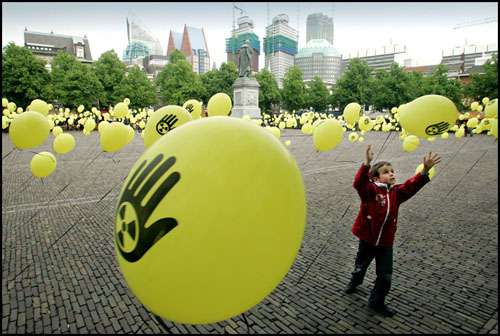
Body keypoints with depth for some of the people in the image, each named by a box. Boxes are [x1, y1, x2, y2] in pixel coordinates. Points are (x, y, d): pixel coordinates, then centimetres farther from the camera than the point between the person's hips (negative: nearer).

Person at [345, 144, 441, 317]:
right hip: (367, 238, -3)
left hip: (386, 241, 4)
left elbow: (411, 185, -11)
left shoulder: (397, 192, 0)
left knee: (385, 275, 10)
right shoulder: (370, 190, -15)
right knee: (361, 265, 22)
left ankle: (376, 301, 32)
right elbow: (359, 183, -33)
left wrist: (425, 170, -25)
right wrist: (367, 164, -46)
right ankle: (355, 281, 55)